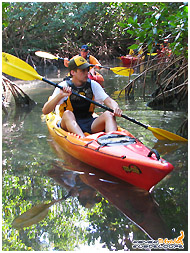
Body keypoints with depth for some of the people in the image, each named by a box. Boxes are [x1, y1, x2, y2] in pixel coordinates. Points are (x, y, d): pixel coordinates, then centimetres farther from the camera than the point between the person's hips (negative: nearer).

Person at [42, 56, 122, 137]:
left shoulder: (93, 85, 7)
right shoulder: (63, 86, -4)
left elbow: (109, 101, 0)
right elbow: (45, 111, -12)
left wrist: (115, 108, -25)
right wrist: (60, 95, -28)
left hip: (90, 124, 3)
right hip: (70, 124, -3)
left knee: (108, 114, -22)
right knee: (67, 113, -33)